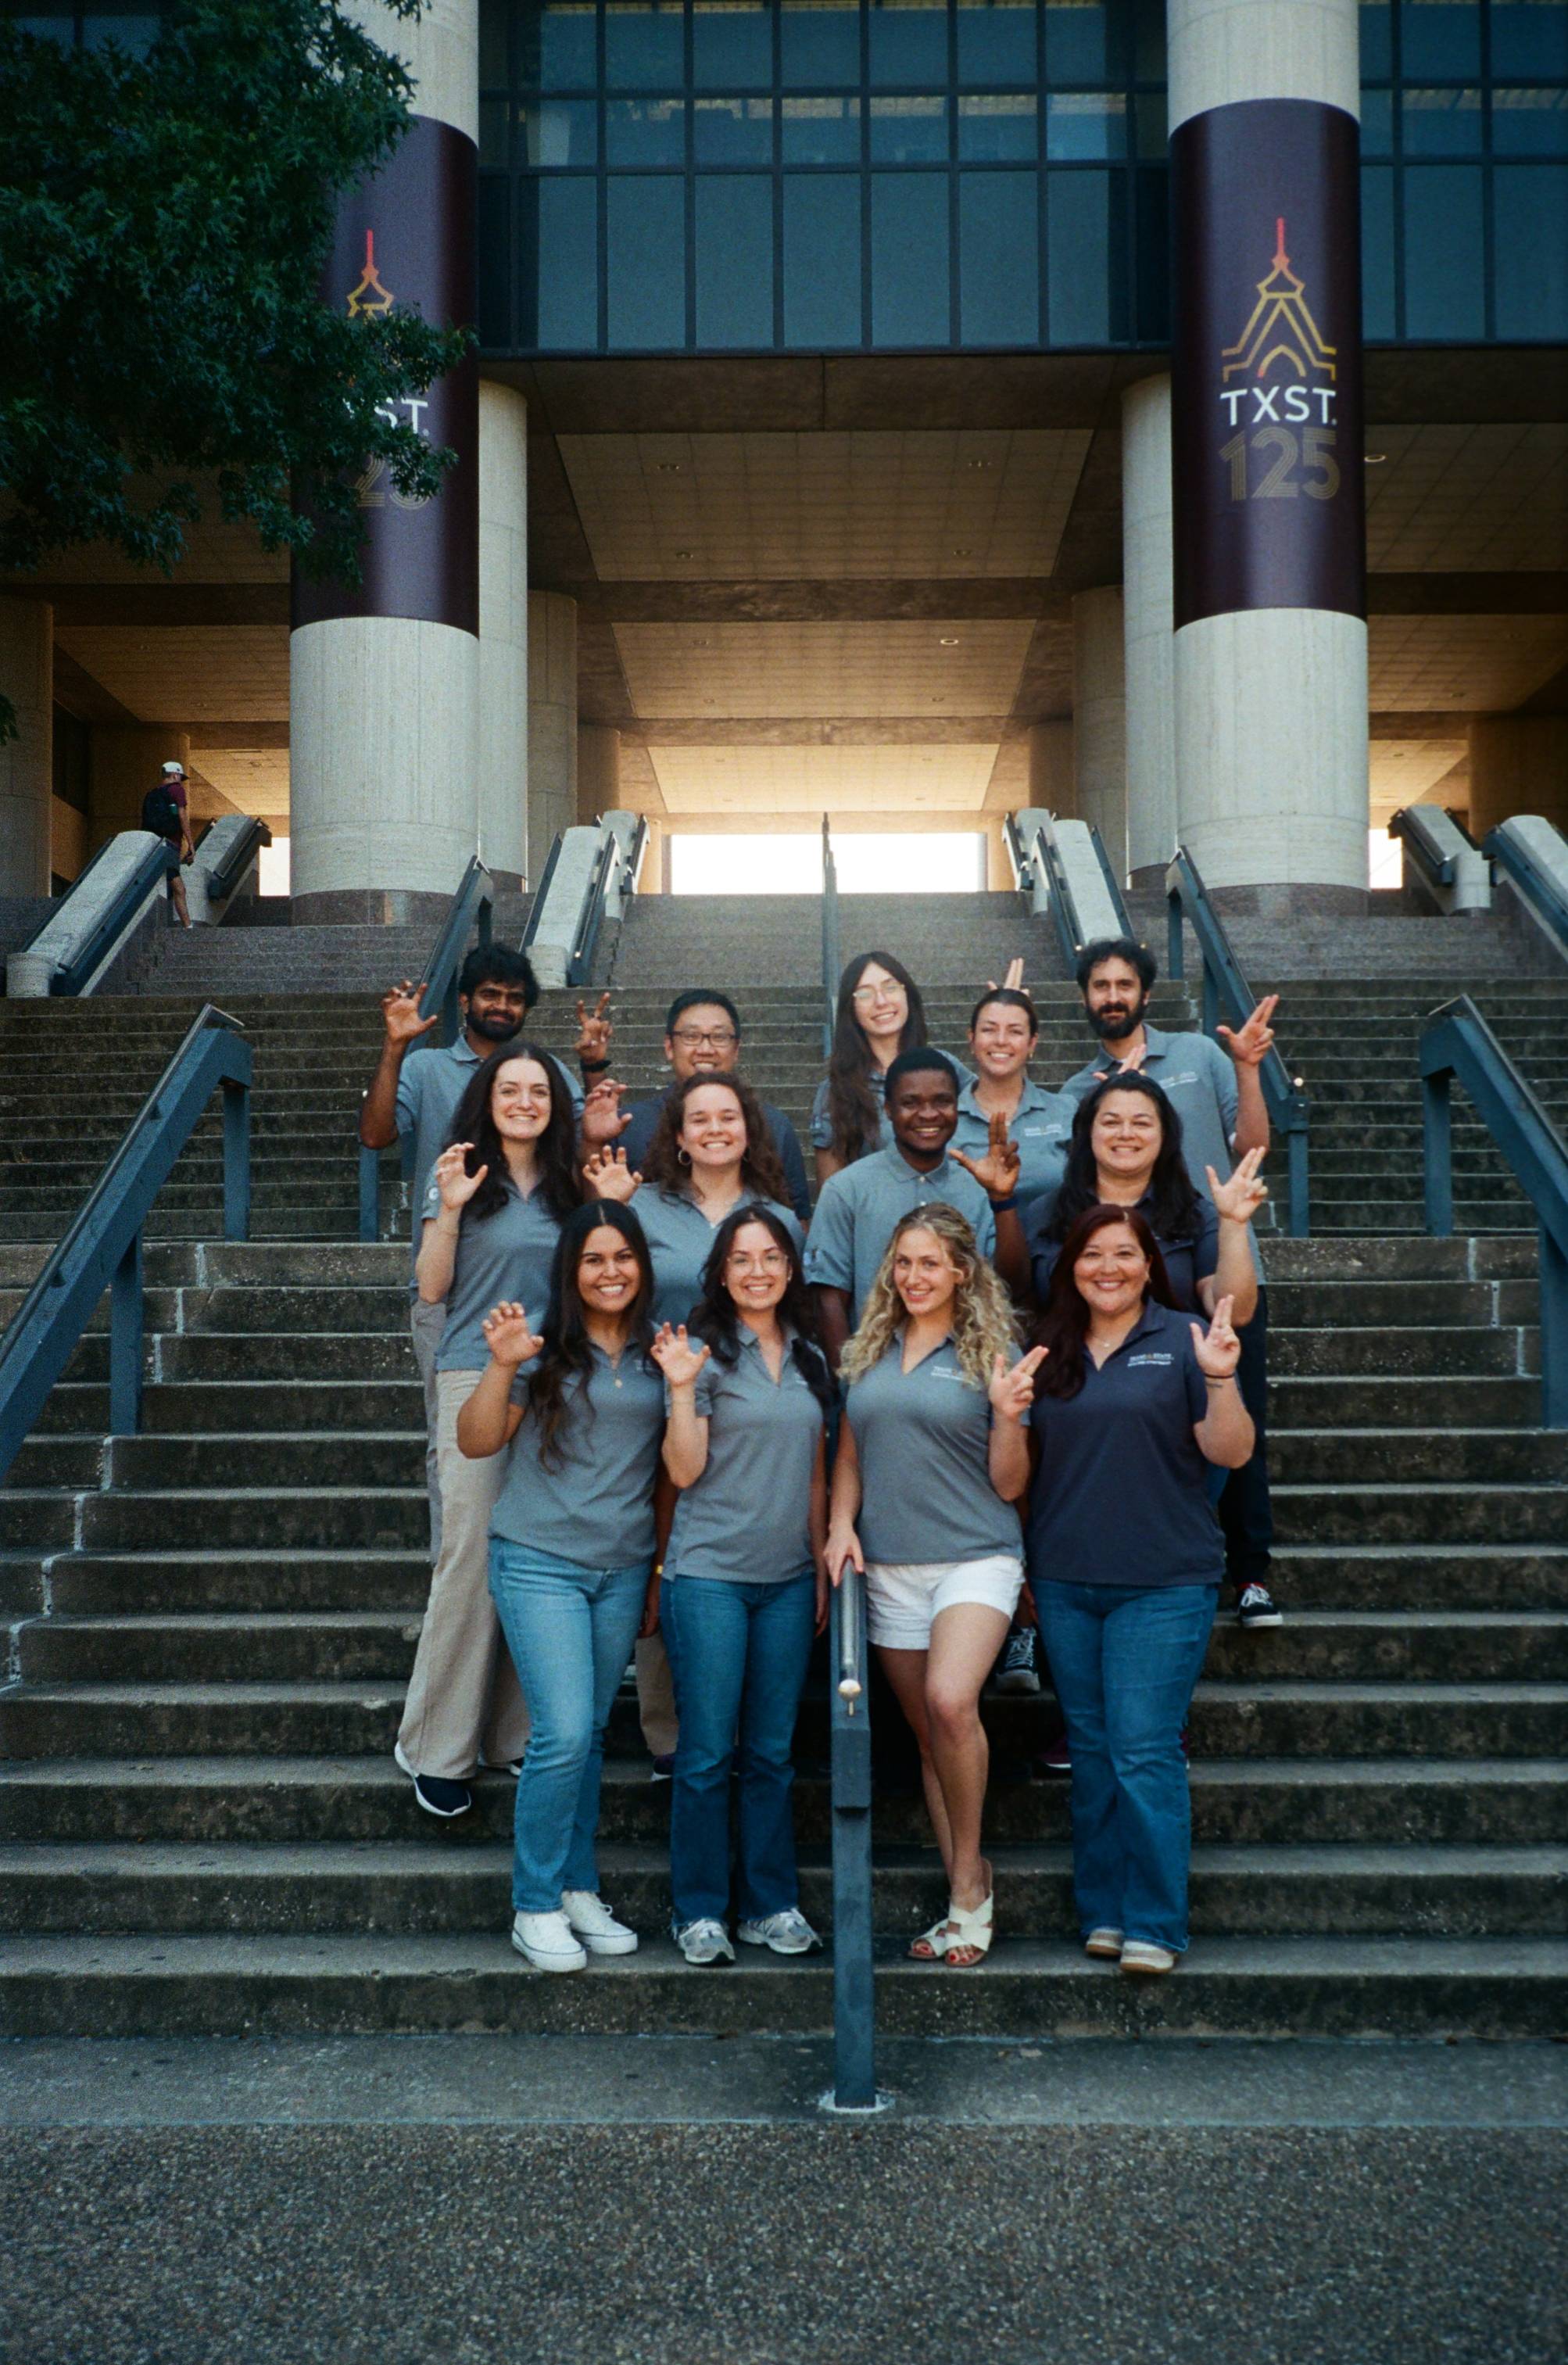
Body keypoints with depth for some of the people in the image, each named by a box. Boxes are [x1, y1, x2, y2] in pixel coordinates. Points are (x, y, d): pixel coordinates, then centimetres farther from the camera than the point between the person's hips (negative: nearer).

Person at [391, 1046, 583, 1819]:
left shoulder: (570, 1188, 13)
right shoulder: (461, 1178, 2)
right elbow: (432, 1289, 0)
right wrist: (448, 1210, -13)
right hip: (478, 1379, -4)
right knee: (473, 1556, -7)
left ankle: (516, 1733, 14)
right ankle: (437, 1748, 4)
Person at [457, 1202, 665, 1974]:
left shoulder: (657, 1355, 7)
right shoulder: (544, 1349, -5)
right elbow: (477, 1443, -6)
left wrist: (663, 1568, 13)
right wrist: (501, 1364, -21)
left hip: (624, 1569, 4)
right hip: (540, 1562, -4)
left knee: (590, 1734, 11)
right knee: (564, 1733, -10)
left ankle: (579, 1891, 23)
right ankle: (536, 1908, 4)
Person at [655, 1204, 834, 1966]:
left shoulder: (810, 1361, 12)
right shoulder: (705, 1353, -4)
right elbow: (684, 1470, -8)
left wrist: (823, 1562, 13)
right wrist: (682, 1388, -20)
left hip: (788, 1580, 5)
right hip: (709, 1575, -4)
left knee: (772, 1753, 9)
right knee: (707, 1753, 0)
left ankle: (772, 1905, 19)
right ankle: (700, 1912, 11)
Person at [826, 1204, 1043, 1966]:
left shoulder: (992, 1355, 1)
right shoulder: (868, 1353, 12)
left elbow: (1009, 1485, 0)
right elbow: (849, 1455, 19)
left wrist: (1008, 1415, -16)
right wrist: (841, 1524, 3)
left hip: (974, 1555, -4)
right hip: (889, 1564, 4)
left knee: (951, 1702, -25)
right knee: (927, 1732, 8)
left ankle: (968, 1872, -6)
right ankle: (965, 1895, 18)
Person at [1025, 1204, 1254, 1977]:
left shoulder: (1182, 1342, -1)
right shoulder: (1048, 1350, 10)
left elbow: (1231, 1452, -6)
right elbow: (1021, 1466, 16)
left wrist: (1220, 1377, -22)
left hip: (1163, 1584, -4)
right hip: (1064, 1584, 4)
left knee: (1145, 1752, -6)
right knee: (1091, 1751, 10)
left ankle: (1154, 1926, 3)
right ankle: (1102, 1914, 19)